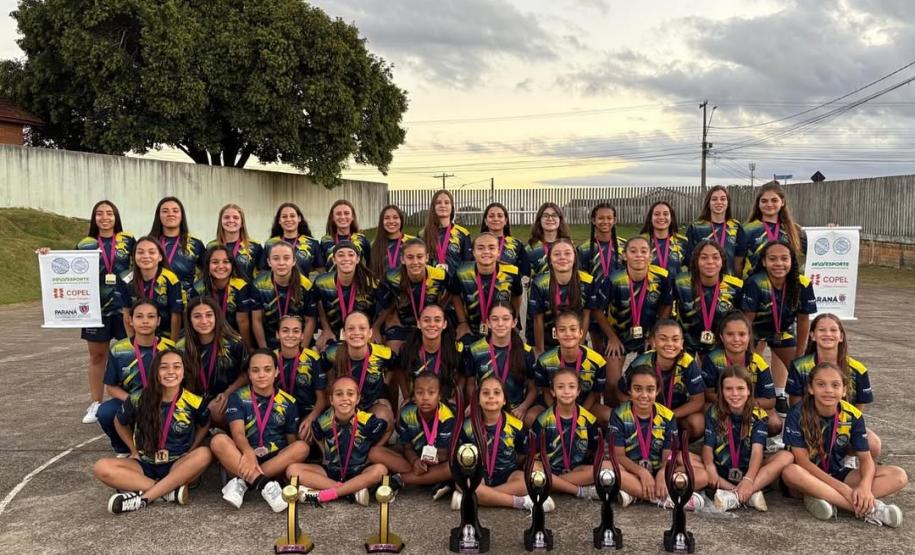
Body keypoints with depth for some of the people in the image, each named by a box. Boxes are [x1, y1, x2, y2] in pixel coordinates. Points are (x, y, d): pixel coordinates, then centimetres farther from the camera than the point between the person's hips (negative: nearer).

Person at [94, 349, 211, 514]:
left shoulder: (194, 402, -11)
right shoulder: (138, 400, -9)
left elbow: (204, 425, 10)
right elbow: (120, 423, 12)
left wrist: (189, 453, -2)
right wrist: (134, 451, 6)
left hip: (178, 466, -1)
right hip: (145, 465, 1)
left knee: (204, 454, -32)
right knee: (102, 468, -25)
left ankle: (142, 498, -31)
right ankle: (171, 490, -28)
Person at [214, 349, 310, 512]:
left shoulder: (288, 402, 7)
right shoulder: (238, 398, 2)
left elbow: (292, 441, 8)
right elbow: (237, 432, -14)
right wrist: (248, 453, -36)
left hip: (277, 463, 1)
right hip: (245, 460, -1)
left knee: (302, 447, -26)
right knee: (219, 440, -27)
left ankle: (242, 482, -27)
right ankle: (265, 484, -38)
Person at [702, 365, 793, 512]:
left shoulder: (758, 415, -5)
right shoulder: (714, 412, -2)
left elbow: (757, 450, -17)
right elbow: (708, 446, -9)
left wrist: (748, 479, -34)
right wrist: (710, 467, -32)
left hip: (749, 470, 1)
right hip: (721, 471, 0)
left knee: (786, 457, -23)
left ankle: (735, 496, -34)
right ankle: (750, 494, -30)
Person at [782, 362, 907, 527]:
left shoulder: (853, 415, -6)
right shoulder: (798, 414, -16)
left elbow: (866, 458, -5)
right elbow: (802, 460, -19)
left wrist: (865, 486, -28)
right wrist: (843, 489, -26)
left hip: (837, 474, 4)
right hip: (809, 478, -4)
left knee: (899, 476, -13)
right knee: (791, 472, -39)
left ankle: (824, 497, -28)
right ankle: (870, 508, -33)